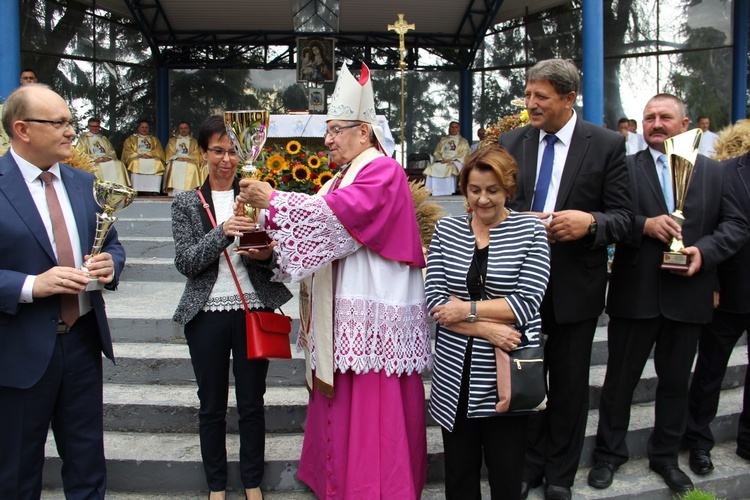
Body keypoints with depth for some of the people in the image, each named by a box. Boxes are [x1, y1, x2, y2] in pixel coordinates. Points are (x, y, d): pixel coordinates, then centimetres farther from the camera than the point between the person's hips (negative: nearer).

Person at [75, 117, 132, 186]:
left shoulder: (104, 139, 28)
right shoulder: (83, 138, 15)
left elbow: (112, 152, 20)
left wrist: (108, 157, -5)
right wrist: (94, 159, -12)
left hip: (106, 160, 4)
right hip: (93, 162, -3)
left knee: (119, 164, -26)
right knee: (97, 167, -38)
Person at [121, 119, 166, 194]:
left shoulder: (154, 139, 27)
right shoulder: (131, 139, 24)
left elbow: (159, 151, 9)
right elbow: (127, 150, 8)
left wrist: (149, 154, -11)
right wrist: (138, 155, -12)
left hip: (152, 159, 1)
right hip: (136, 158, -1)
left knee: (158, 163, -34)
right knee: (135, 163, -37)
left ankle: (154, 191, -41)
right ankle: (136, 191, -42)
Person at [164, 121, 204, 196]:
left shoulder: (194, 141, 22)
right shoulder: (172, 141, 24)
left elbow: (196, 155, 9)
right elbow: (169, 154, 11)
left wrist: (187, 158, -9)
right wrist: (177, 158, -7)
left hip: (189, 162, -1)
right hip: (175, 161, 1)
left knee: (192, 167, -29)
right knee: (174, 166, -28)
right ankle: (174, 194, -31)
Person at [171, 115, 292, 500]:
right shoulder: (186, 203, 4)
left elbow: (275, 256, 6)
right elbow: (185, 262, -6)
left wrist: (266, 254, -17)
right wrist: (223, 233, -21)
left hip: (254, 311, 0)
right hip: (207, 314, 0)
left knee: (252, 404, 10)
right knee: (212, 406, 12)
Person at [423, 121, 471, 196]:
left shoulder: (463, 141, 17)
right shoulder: (443, 140, 26)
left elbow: (464, 155, 3)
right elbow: (437, 152, 17)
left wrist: (451, 160, -12)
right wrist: (441, 159, -6)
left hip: (455, 162, -3)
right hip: (441, 162, 3)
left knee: (449, 168, -39)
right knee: (431, 168, -30)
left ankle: (447, 193, -39)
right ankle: (431, 193, -34)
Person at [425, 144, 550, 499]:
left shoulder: (530, 230, -2)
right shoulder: (445, 229, 4)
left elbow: (527, 303, -12)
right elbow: (435, 301, -4)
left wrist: (468, 310, -15)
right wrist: (486, 329, -15)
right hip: (455, 376, 2)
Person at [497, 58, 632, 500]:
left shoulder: (607, 144, -6)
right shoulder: (511, 142, 2)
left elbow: (623, 215, -5)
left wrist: (590, 222, -26)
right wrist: (517, 221, -15)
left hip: (575, 285, -2)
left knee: (569, 385, 13)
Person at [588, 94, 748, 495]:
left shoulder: (713, 172, 8)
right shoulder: (625, 168, 0)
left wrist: (704, 250, -12)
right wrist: (644, 225, -23)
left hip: (688, 295, 3)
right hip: (635, 294, -2)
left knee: (676, 382, 16)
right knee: (620, 378, 9)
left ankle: (665, 456, 34)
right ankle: (609, 454, 27)